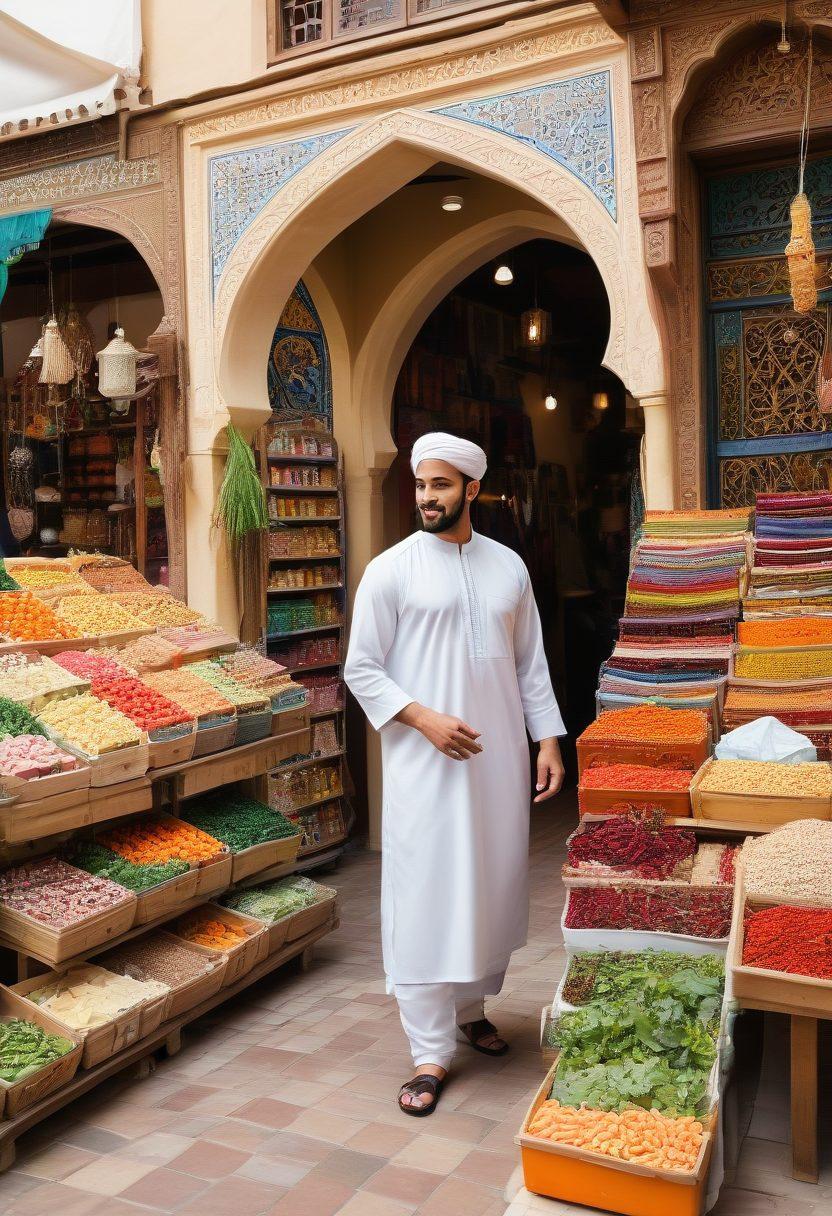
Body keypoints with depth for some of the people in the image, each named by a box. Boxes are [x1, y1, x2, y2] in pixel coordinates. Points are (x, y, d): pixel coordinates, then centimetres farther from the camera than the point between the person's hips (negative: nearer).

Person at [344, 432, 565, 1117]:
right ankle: (431, 1052, 9)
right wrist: (424, 718, -16)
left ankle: (472, 1008, 35)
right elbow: (362, 669, -4)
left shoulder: (508, 566, 8)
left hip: (500, 762, 4)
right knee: (426, 900, -2)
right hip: (425, 766, -4)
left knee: (492, 889, 14)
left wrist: (548, 740, 5)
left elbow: (530, 662, 12)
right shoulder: (391, 570, -4)